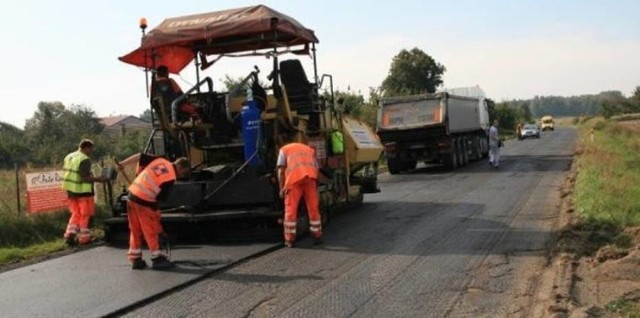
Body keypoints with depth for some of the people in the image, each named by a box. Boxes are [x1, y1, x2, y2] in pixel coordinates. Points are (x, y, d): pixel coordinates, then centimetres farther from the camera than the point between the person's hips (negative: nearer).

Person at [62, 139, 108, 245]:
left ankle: (69, 235, 12)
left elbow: (66, 173, 14)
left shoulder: (69, 157, 10)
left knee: (76, 214, 19)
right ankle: (84, 238, 12)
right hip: (83, 192, -8)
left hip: (71, 191, 8)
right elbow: (85, 178, -23)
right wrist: (98, 179, -15)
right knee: (85, 215, 7)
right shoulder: (85, 160, -17)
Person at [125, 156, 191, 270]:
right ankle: (157, 258, 10)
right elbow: (161, 197, -7)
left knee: (135, 230, 14)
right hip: (144, 202, -8)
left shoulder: (160, 160, 6)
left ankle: (135, 259, 21)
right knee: (152, 231, 4)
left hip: (132, 194, 8)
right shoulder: (171, 177, -12)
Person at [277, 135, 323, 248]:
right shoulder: (309, 149, 33)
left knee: (291, 209, 4)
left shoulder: (284, 150, 22)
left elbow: (281, 170, 8)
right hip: (310, 177, 3)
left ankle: (290, 239, 5)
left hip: (294, 178, -3)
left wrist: (282, 188, 8)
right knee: (313, 208, 11)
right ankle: (317, 236, 16)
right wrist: (316, 187, 29)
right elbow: (316, 168, 24)